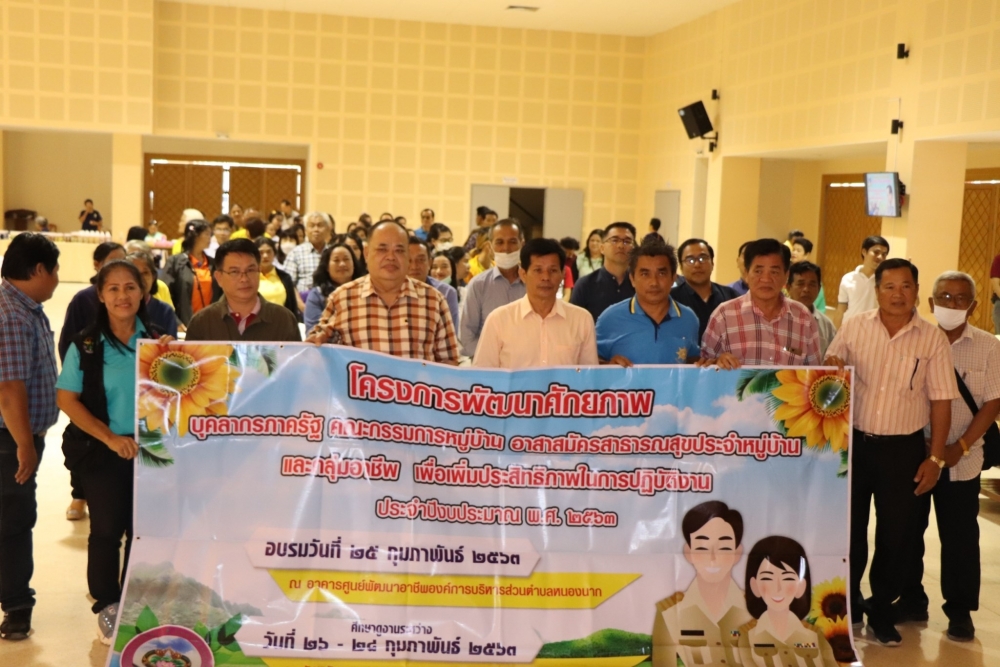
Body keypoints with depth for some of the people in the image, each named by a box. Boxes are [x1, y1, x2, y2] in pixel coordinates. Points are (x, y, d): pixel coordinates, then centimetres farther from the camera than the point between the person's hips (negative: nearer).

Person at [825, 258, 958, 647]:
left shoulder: (933, 339, -4)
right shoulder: (853, 327, -2)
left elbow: (941, 400, -2)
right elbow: (829, 374, 9)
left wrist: (935, 458, -5)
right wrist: (833, 373, -16)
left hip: (904, 448, -1)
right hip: (854, 442, 1)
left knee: (896, 533, 8)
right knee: (849, 527, 11)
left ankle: (881, 611, 26)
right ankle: (847, 606, 29)